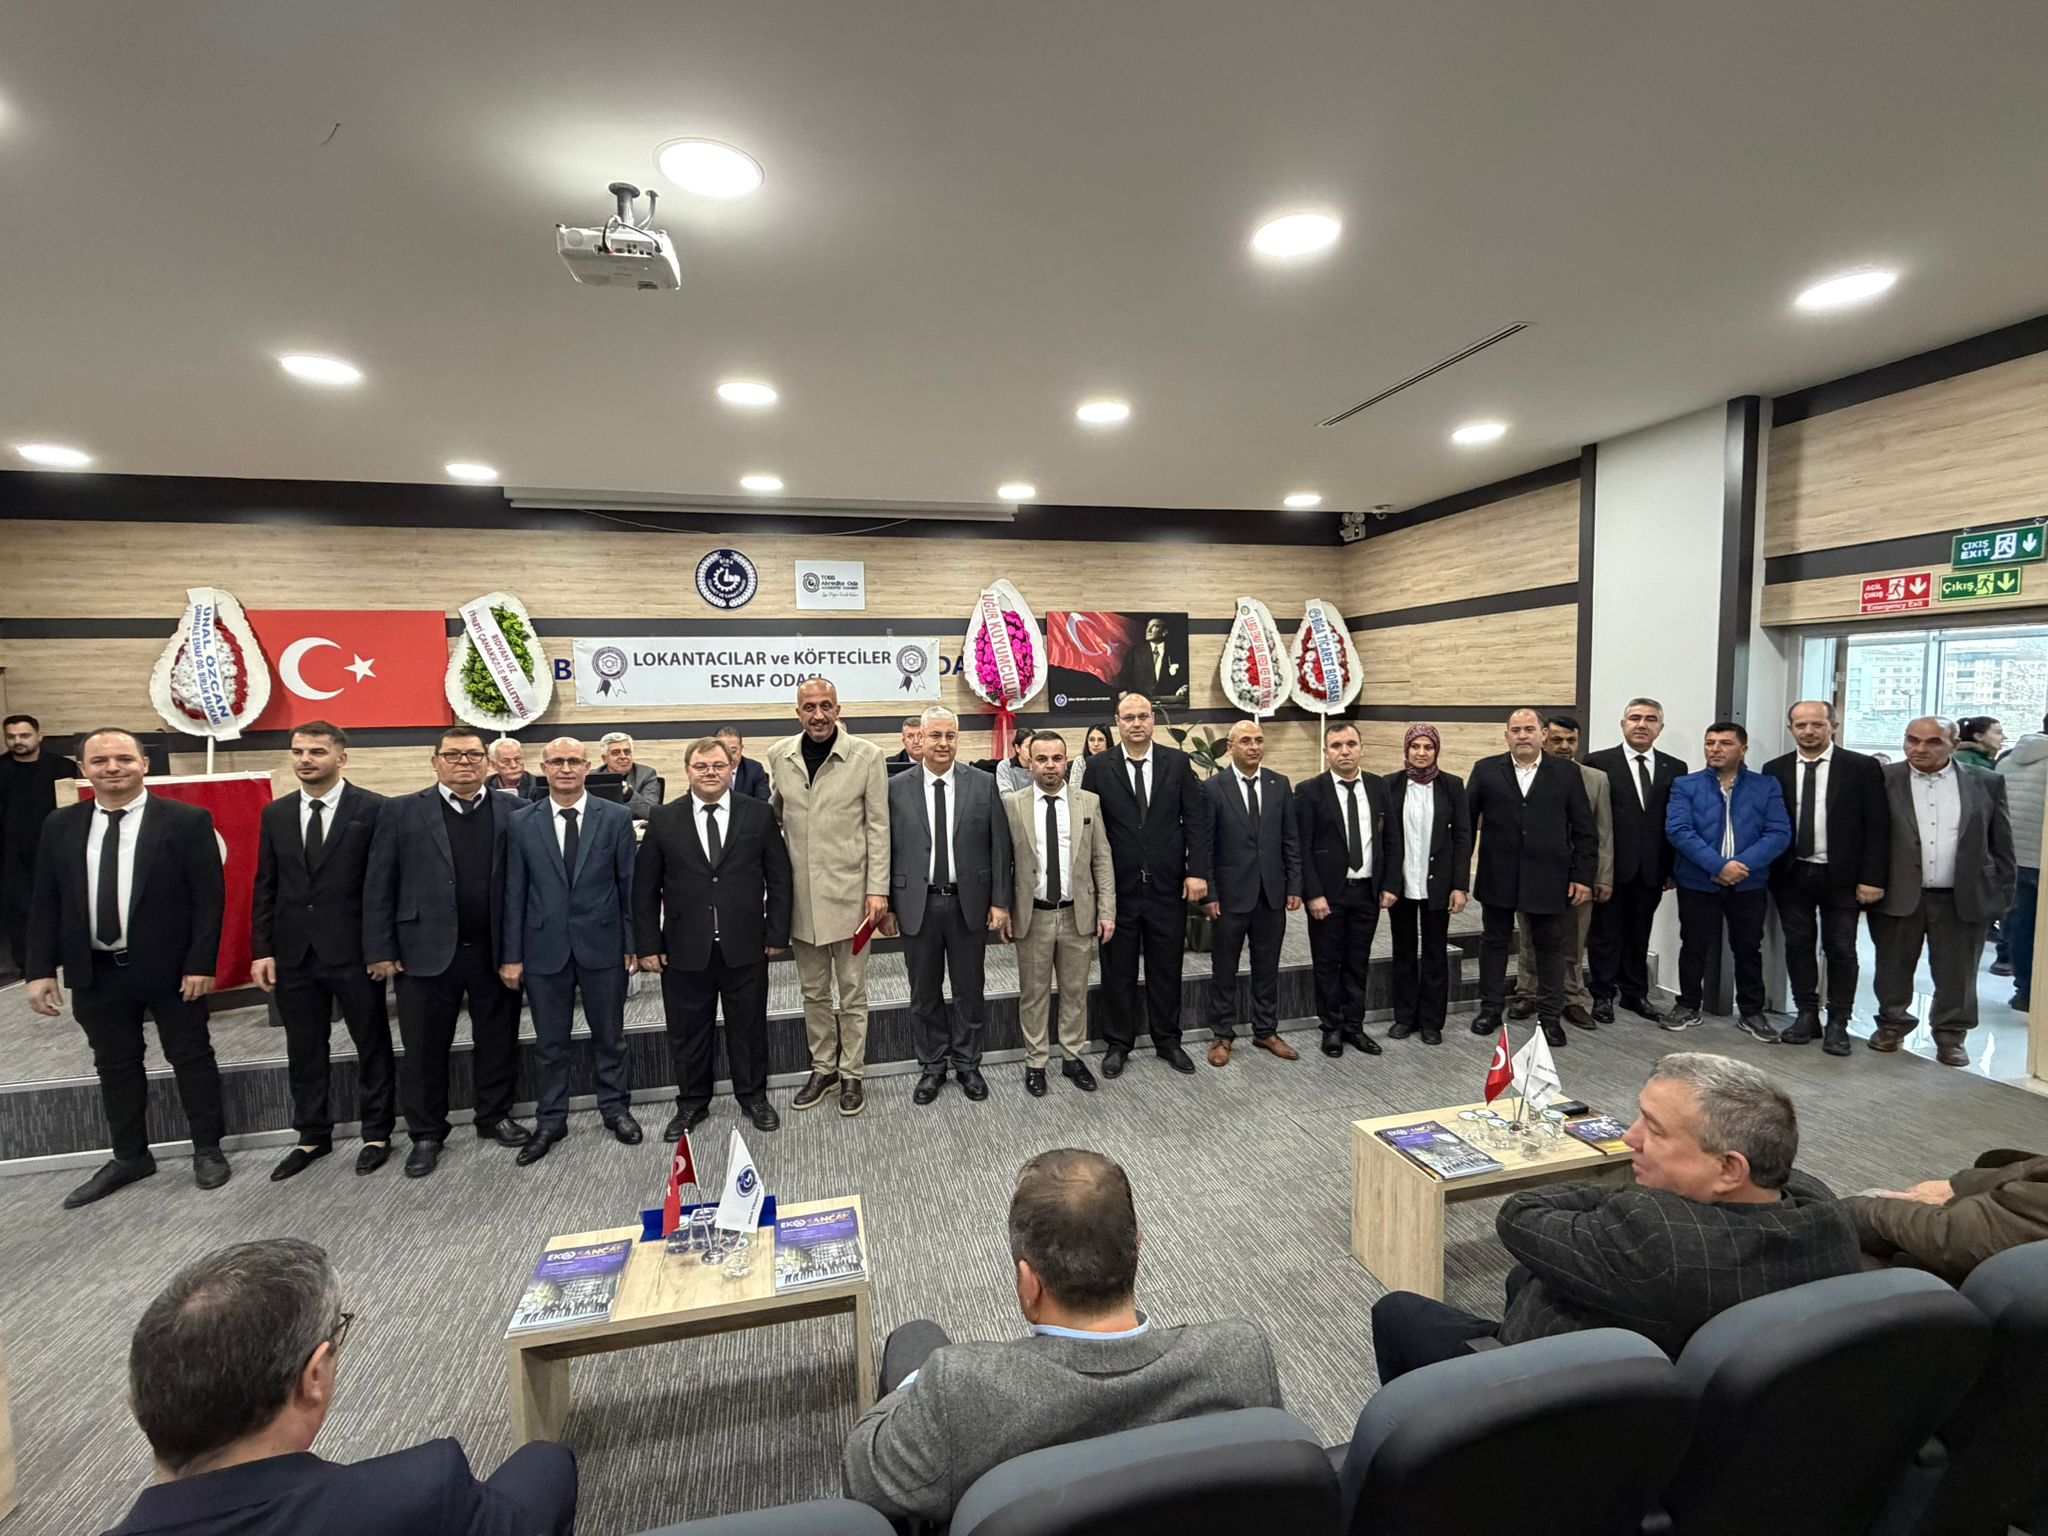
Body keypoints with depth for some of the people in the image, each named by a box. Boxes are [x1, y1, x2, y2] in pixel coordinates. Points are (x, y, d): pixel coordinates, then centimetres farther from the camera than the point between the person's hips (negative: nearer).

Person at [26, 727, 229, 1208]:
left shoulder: (187, 821, -9)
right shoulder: (60, 826, 4)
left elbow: (209, 897, -10)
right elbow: (44, 904, 8)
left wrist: (201, 964, -14)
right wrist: (41, 970, 1)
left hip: (170, 968, -4)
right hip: (94, 973, 4)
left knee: (191, 1058, 8)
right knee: (115, 1066, 16)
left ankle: (207, 1150, 24)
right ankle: (129, 1158, 32)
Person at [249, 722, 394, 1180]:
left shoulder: (372, 808, -8)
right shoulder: (276, 813, 7)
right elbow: (265, 887, 9)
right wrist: (262, 949, 3)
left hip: (354, 952, -4)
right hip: (294, 953, 5)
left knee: (372, 1046, 8)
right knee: (303, 1052, 15)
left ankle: (376, 1133, 23)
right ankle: (312, 1136, 31)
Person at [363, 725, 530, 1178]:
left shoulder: (511, 812, 1)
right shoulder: (402, 811, 0)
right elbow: (379, 887, 0)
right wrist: (380, 951, -4)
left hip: (495, 952, 1)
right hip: (426, 951, -1)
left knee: (497, 1041, 13)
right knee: (424, 1049, 11)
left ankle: (495, 1116, 32)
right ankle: (426, 1133, 29)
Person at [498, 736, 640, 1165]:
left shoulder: (616, 817, -2)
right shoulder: (521, 824, 1)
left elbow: (629, 884, -1)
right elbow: (514, 893, 2)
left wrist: (632, 944, -1)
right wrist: (511, 955, 0)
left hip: (602, 945, -1)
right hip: (544, 948, 1)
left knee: (609, 1035, 12)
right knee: (549, 1042, 13)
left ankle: (616, 1108, 31)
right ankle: (550, 1120, 30)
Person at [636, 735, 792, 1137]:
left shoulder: (759, 814, -1)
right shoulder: (664, 821, 1)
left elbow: (779, 878, 0)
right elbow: (645, 889, 3)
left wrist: (777, 933, -3)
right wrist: (648, 944, -1)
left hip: (745, 946, -1)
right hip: (685, 949, 1)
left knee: (749, 1026, 12)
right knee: (687, 1030, 13)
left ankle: (753, 1096, 32)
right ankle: (692, 1104, 33)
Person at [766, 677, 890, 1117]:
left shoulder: (866, 755, -6)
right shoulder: (779, 755, 3)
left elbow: (878, 826, -5)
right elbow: (773, 815, 14)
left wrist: (878, 889, -9)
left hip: (848, 892, -3)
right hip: (801, 895, 3)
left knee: (852, 991, 9)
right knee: (813, 991, 15)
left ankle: (851, 1074, 24)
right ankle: (822, 1068, 32)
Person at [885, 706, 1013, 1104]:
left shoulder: (984, 784, -1)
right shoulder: (896, 788, -1)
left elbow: (999, 847, -1)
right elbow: (887, 850, 1)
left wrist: (1000, 902, -4)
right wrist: (886, 905, -1)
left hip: (969, 903, 0)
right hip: (917, 904, 0)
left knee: (969, 991, 12)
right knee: (924, 993, 12)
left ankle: (967, 1064, 30)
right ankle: (932, 1066, 30)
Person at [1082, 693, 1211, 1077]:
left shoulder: (1177, 762, 1)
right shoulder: (1099, 767, -2)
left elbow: (1198, 820, 0)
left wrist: (1197, 871, -8)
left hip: (1168, 886, 1)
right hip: (1118, 887, -1)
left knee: (1167, 969, 14)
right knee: (1118, 971, 11)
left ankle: (1168, 1040, 32)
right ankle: (1117, 1044, 27)